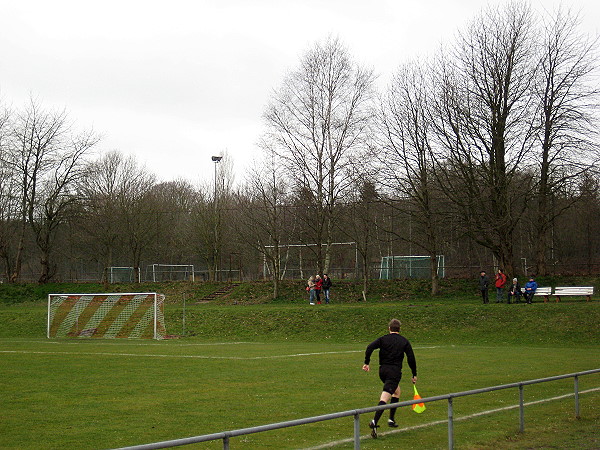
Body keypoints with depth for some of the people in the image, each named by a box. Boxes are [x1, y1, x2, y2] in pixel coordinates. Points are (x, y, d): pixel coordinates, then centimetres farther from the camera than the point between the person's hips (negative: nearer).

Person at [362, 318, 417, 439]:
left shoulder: (383, 339, 8)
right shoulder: (404, 341, 5)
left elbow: (370, 347, -9)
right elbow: (411, 359, 2)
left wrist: (366, 363, -4)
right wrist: (414, 375, 10)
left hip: (383, 370, 4)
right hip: (395, 371, -4)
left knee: (397, 391, 27)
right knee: (385, 397, -13)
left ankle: (392, 419, 26)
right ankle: (374, 422, -30)